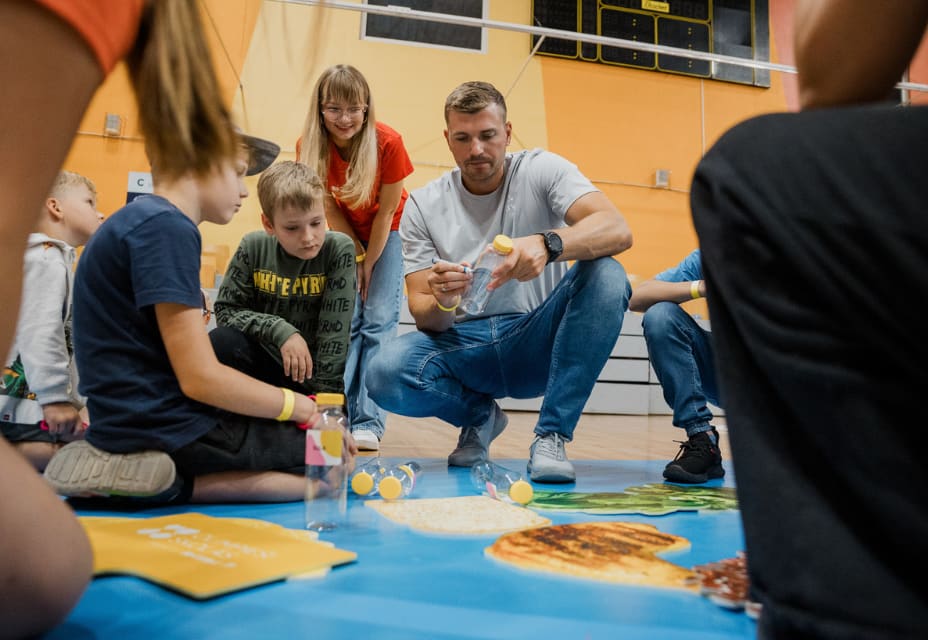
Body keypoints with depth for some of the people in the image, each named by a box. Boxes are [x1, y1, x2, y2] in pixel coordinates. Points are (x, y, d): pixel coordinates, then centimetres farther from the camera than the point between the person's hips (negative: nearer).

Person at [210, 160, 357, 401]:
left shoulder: (338, 249, -15)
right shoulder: (254, 247, -7)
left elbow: (334, 333, -17)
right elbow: (225, 309, -6)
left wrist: (325, 392, -20)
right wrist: (279, 329, -21)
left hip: (315, 370, -2)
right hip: (265, 361, 2)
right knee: (219, 343, -26)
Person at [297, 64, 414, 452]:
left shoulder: (388, 143, -27)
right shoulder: (309, 147, -19)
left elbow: (386, 212, -18)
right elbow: (330, 209, -9)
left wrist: (368, 263, -12)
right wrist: (356, 256, -10)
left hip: (388, 233, -2)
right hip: (347, 236, 2)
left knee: (379, 321, -11)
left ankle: (368, 422, -8)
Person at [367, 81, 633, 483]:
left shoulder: (541, 170, -3)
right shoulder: (423, 206, 1)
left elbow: (618, 231, -20)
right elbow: (423, 314, -3)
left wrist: (548, 244, -41)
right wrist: (443, 304, -29)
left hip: (537, 343, 0)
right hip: (464, 347, 1)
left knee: (607, 275, -27)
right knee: (385, 373, -28)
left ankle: (551, 436, -21)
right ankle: (480, 414, 5)